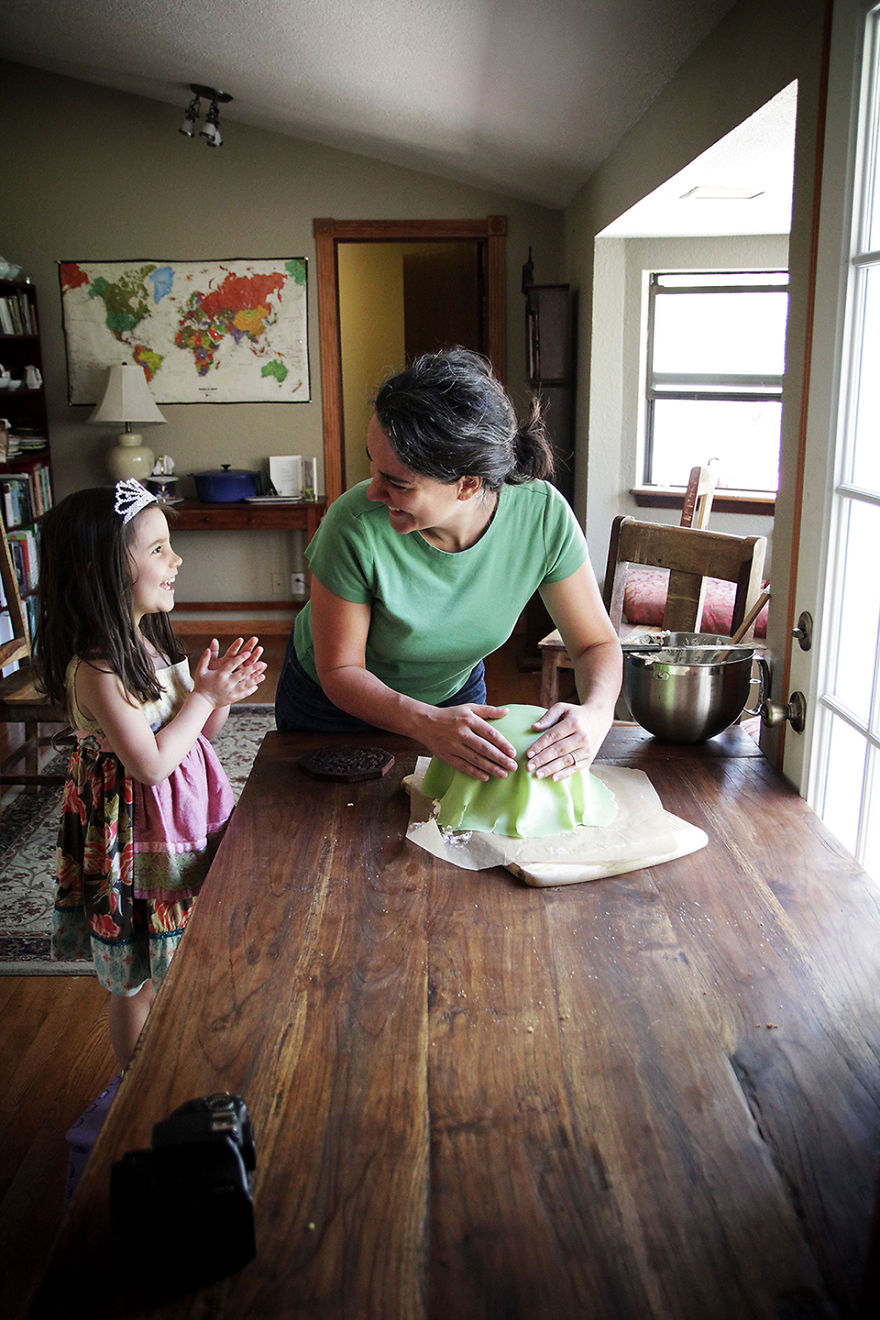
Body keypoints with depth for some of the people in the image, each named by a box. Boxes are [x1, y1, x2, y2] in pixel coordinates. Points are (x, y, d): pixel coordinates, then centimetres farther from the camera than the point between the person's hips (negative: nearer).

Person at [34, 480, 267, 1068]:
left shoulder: (150, 639, 2)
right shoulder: (97, 669, -26)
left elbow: (200, 729, 9)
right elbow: (150, 764, -26)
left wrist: (222, 694, -11)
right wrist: (204, 696, -19)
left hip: (182, 820, 8)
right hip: (137, 836, -8)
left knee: (172, 966, 24)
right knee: (136, 985, 12)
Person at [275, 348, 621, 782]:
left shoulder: (543, 516, -29)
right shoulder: (356, 525, -36)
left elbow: (597, 642, -17)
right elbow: (340, 670, -26)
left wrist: (596, 714, -39)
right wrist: (428, 724, -43)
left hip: (455, 694, 2)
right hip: (334, 702, -1)